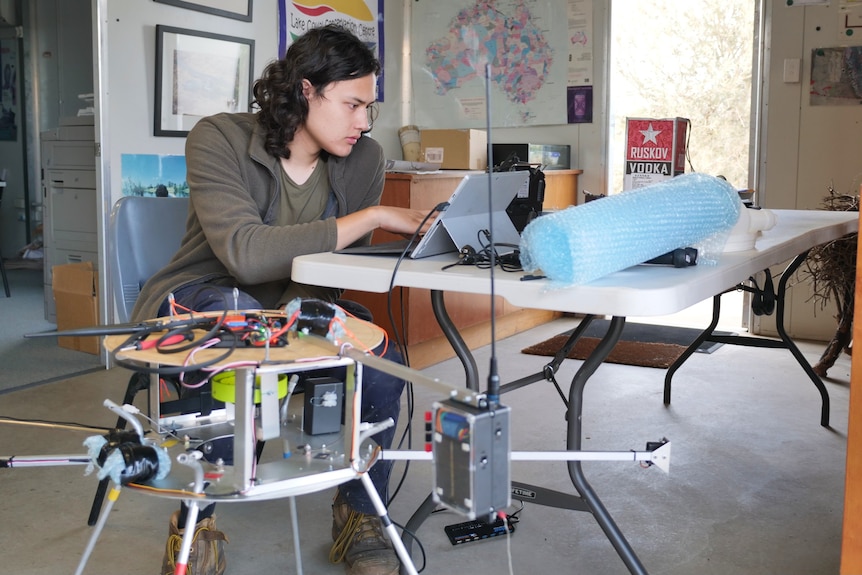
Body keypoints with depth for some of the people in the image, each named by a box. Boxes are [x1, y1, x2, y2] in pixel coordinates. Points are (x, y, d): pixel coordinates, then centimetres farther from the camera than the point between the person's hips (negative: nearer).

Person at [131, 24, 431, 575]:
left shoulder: (364, 159, -4)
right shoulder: (219, 138, -17)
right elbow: (246, 253, -33)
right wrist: (373, 216, -32)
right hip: (195, 303, -3)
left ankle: (359, 513, 2)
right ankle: (196, 521, -20)